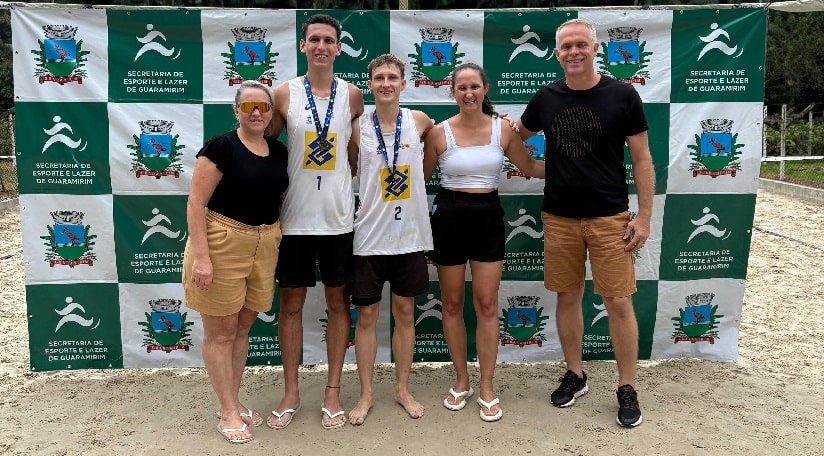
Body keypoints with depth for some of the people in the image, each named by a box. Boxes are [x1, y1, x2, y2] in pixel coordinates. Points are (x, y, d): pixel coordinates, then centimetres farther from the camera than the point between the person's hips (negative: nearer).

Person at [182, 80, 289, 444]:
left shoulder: (279, 151, 9)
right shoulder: (220, 147, -9)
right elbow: (196, 203, -13)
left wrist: (276, 244, 10)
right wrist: (200, 255, -19)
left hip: (264, 247, 6)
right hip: (222, 244, -6)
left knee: (243, 327, 16)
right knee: (221, 331, 6)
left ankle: (234, 403, 31)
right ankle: (227, 412, 19)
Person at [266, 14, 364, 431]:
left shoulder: (352, 94, 2)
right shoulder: (285, 93, -1)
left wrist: (343, 178, 7)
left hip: (338, 216, 1)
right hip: (295, 216, 0)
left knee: (338, 302, 8)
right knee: (291, 303, 7)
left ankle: (332, 392, 21)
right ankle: (291, 392, 22)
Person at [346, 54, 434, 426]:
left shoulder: (418, 121, 0)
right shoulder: (358, 127, -3)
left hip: (409, 234, 1)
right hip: (369, 236, -1)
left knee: (404, 311, 11)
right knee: (367, 314, 6)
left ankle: (403, 390, 26)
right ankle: (366, 394, 21)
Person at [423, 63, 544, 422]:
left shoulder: (503, 130, 0)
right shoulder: (439, 132, -3)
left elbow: (531, 168, 10)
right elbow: (421, 176, 7)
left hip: (488, 216, 1)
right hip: (448, 216, 0)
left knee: (486, 304, 1)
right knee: (452, 303, 8)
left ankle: (487, 388, 14)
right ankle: (462, 381, 25)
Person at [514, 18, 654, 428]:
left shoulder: (622, 96, -4)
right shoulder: (546, 98, 4)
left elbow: (641, 159, -2)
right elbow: (517, 135, 21)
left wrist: (644, 215, -7)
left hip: (609, 217, -3)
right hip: (559, 217, 3)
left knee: (619, 303, 0)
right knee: (567, 297, 11)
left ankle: (627, 389, 16)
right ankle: (575, 376, 28)